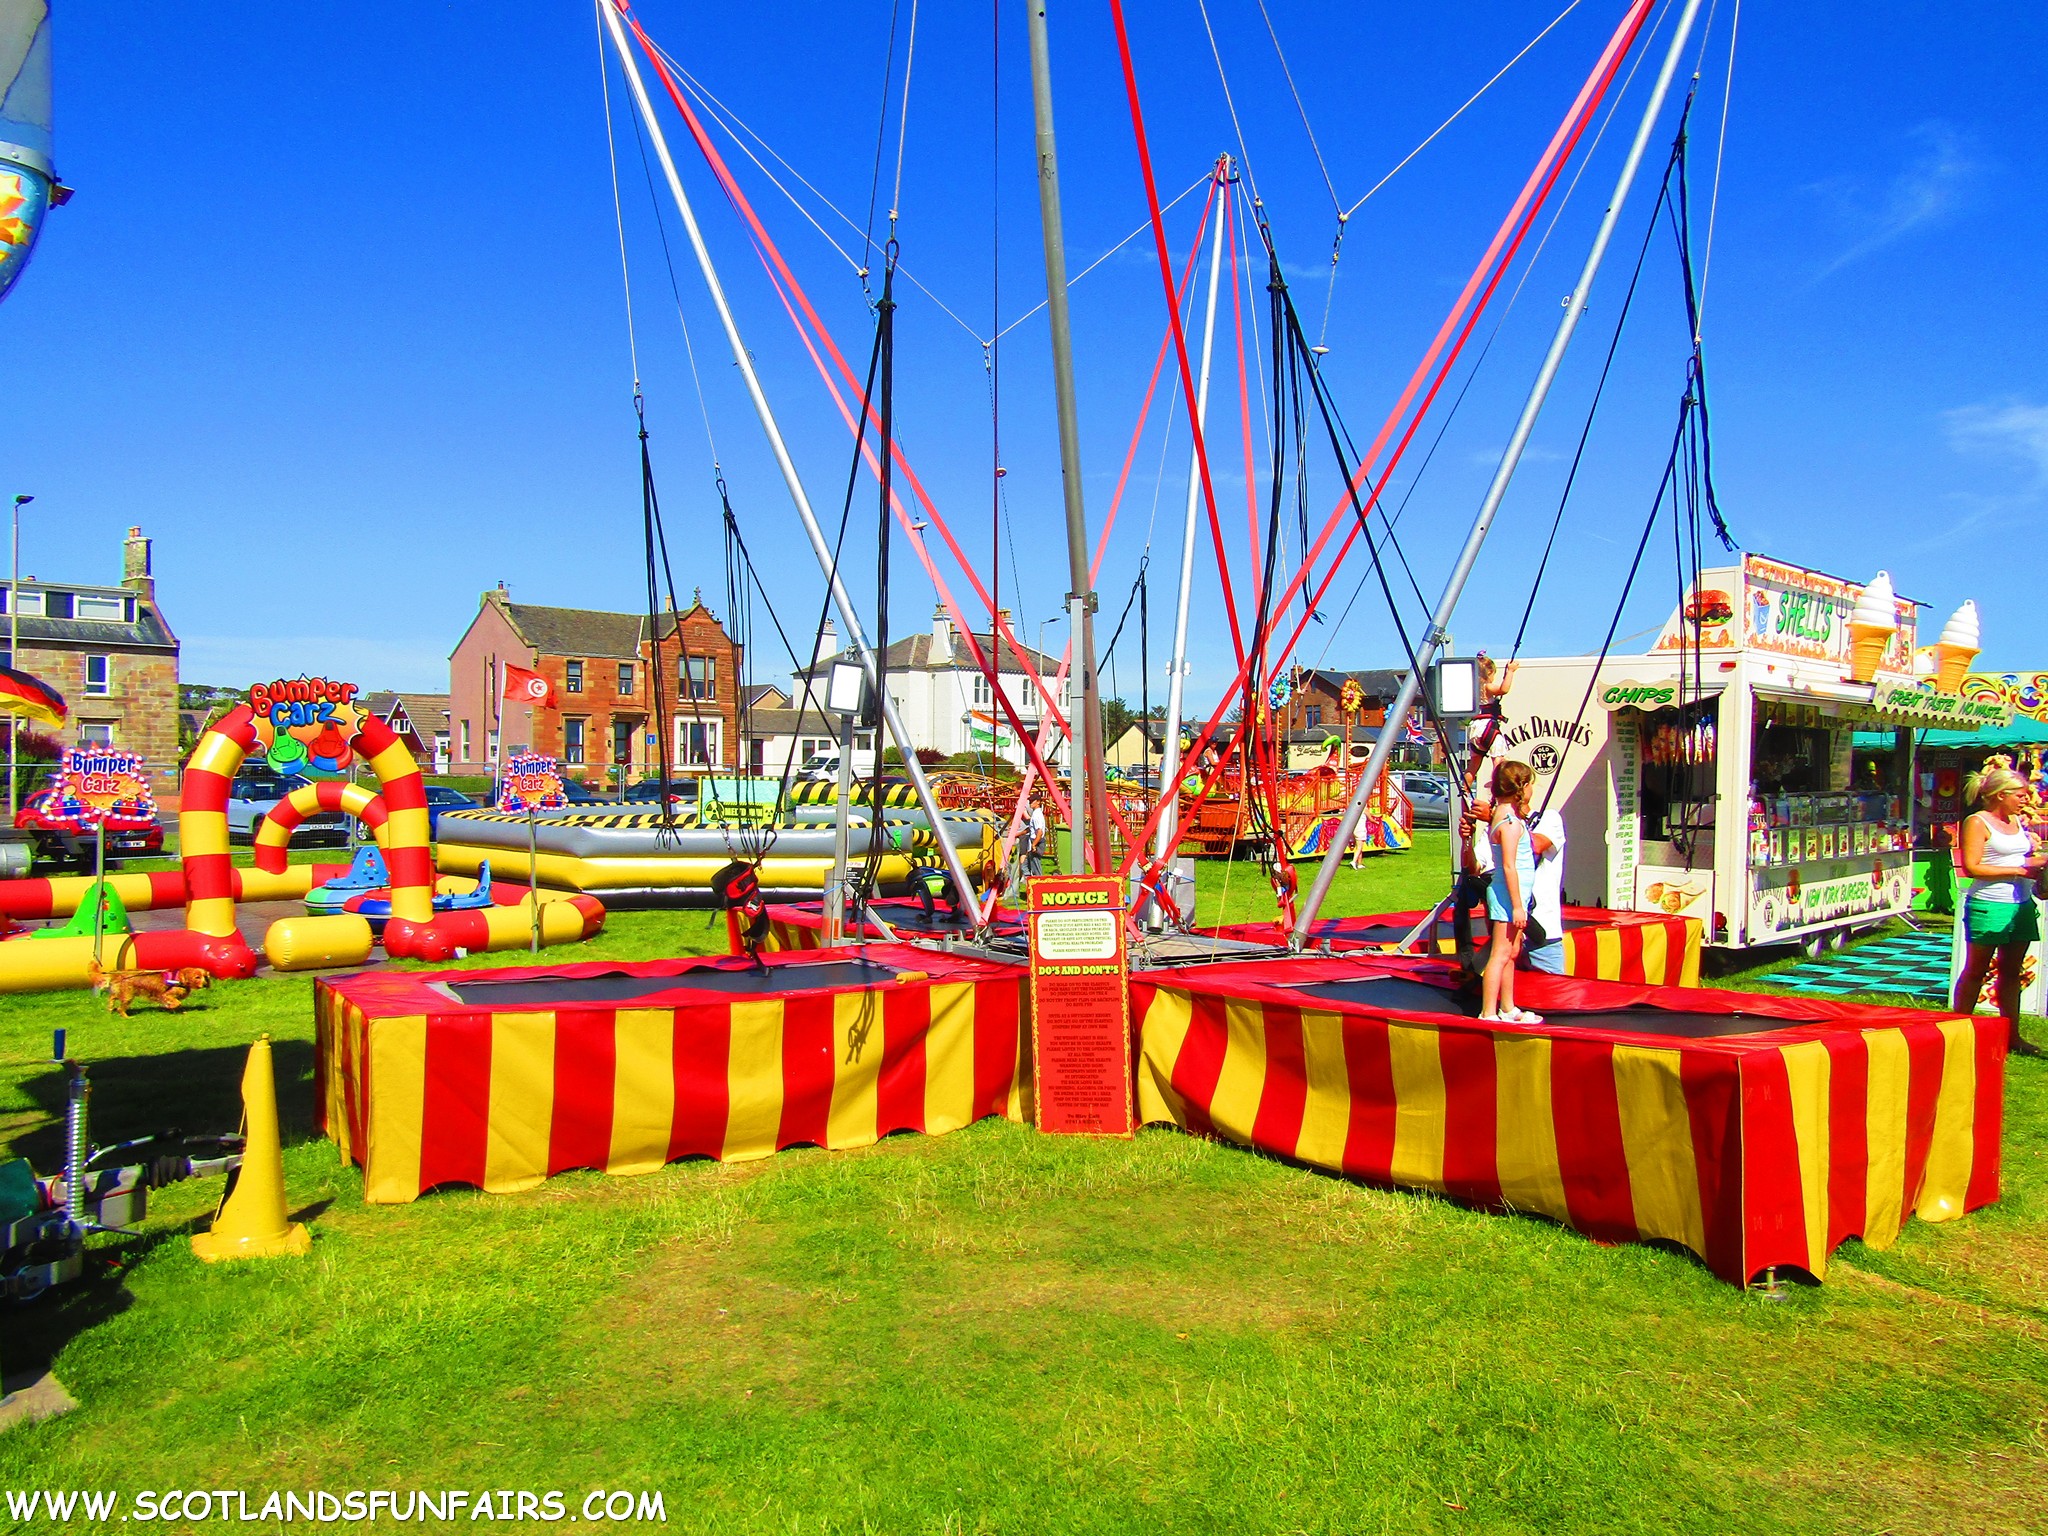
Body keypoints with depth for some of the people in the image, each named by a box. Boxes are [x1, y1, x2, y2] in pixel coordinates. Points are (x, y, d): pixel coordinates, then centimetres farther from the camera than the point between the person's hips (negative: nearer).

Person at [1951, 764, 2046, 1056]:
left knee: (2012, 971, 11)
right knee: (1976, 970, 1)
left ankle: (2011, 1035, 17)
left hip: (2021, 905, 7)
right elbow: (1972, 867, -17)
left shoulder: (2016, 821, 14)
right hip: (1988, 905, -7)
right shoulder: (1977, 822, -9)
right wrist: (2019, 870, -18)